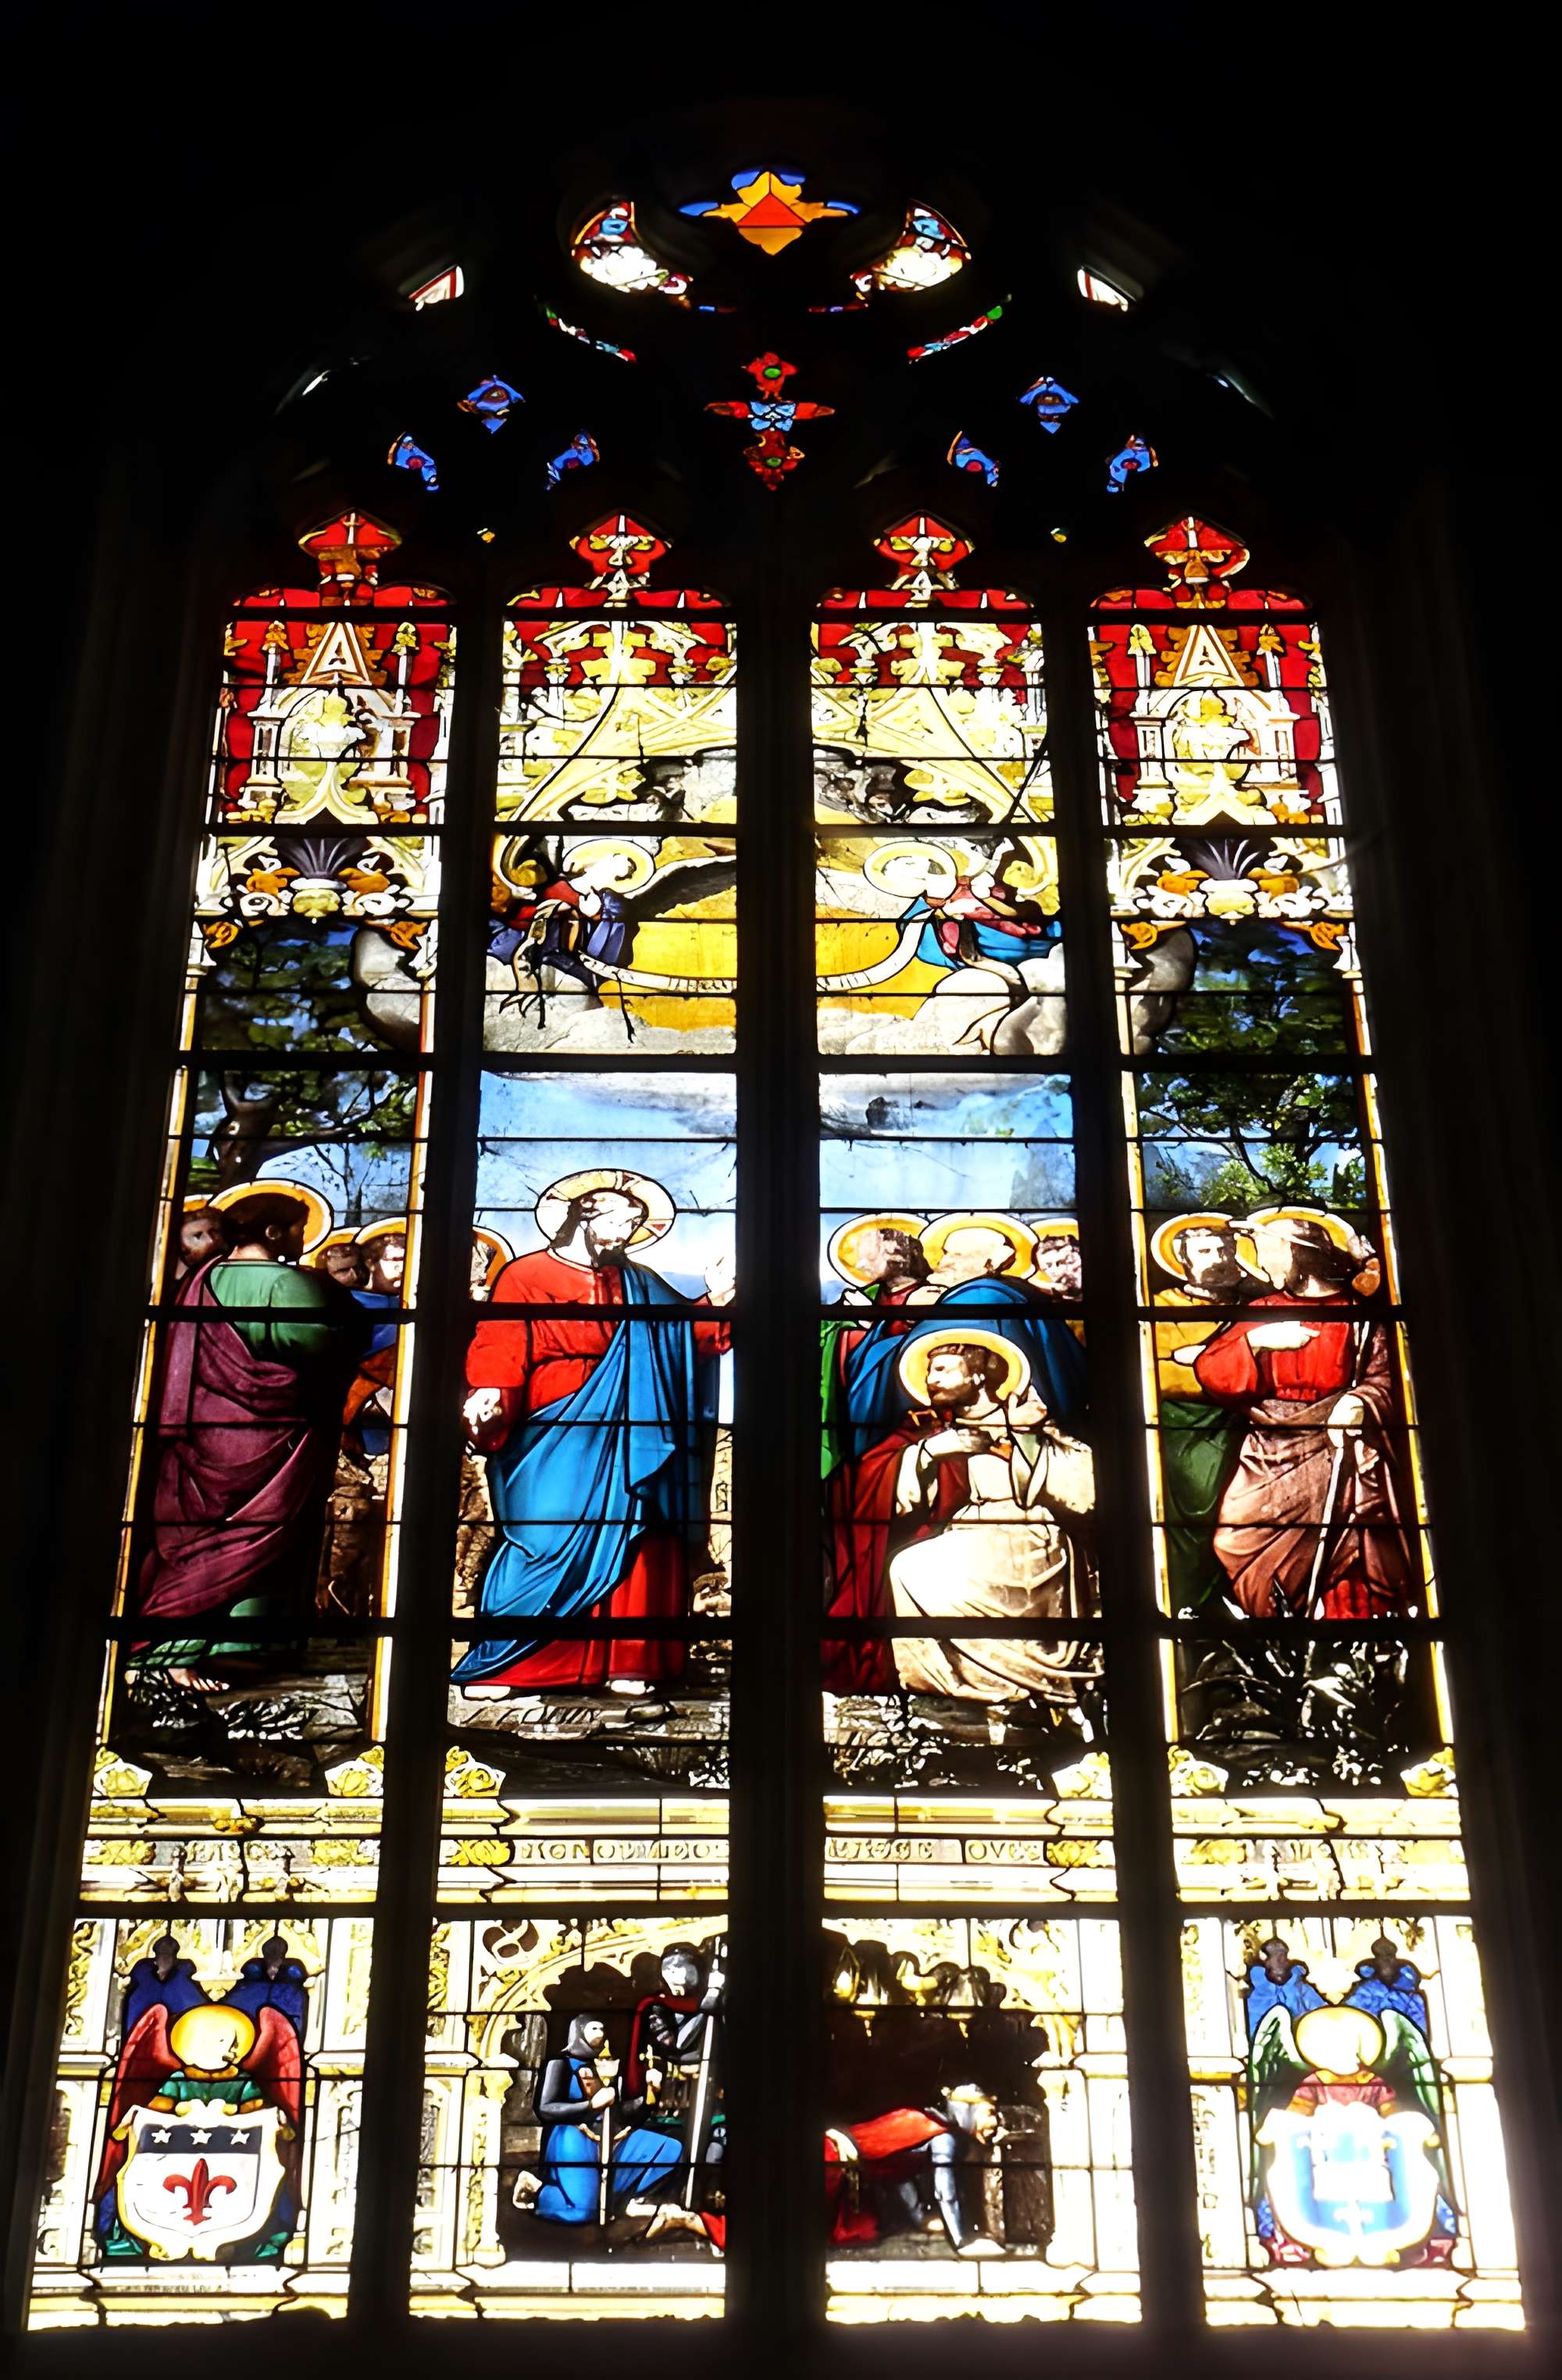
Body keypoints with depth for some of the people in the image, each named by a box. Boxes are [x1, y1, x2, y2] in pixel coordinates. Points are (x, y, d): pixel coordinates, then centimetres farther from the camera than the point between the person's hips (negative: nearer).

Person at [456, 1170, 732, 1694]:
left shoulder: (639, 1286, 18)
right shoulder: (526, 1276, 0)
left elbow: (684, 1342, 16)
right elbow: (500, 1349, -11)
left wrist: (713, 1300, 3)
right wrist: (488, 1395, -27)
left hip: (624, 1445, 5)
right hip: (553, 1443, -5)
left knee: (632, 1544, -3)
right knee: (545, 1543, -12)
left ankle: (622, 1663, 3)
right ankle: (496, 1665, -2)